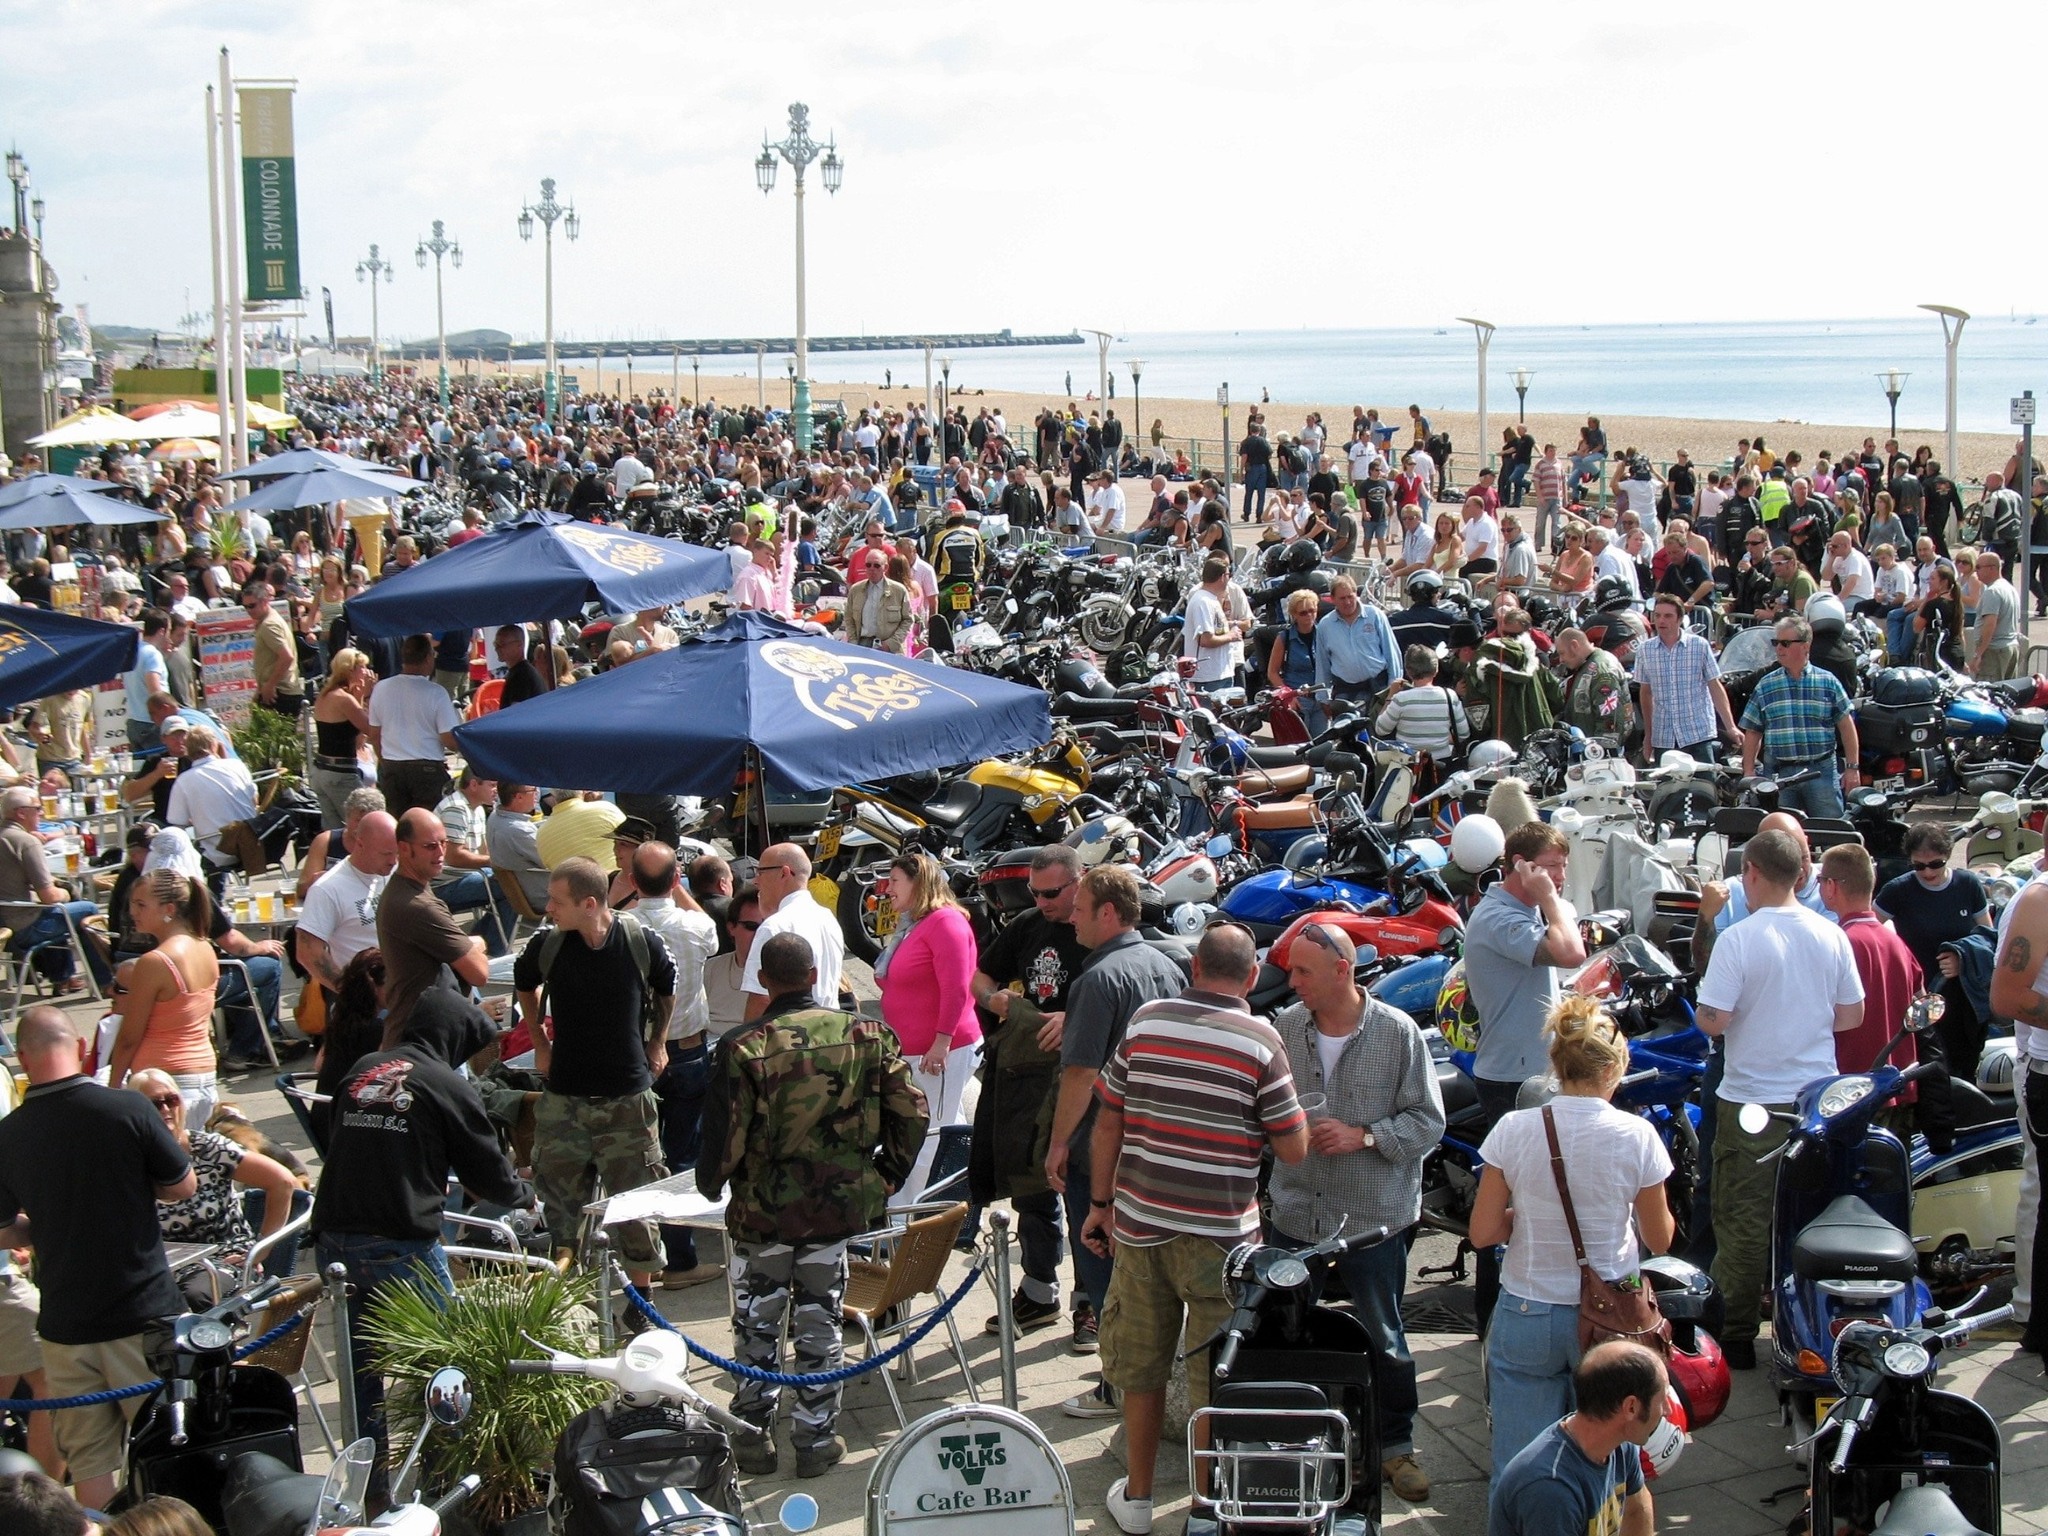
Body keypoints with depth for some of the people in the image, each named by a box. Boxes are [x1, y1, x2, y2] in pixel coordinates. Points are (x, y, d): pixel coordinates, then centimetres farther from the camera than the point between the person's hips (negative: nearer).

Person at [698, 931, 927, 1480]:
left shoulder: (742, 1048, -15)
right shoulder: (868, 1035, -6)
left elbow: (724, 1136, -13)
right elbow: (911, 1114, -5)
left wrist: (710, 1185, 8)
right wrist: (885, 1178, 9)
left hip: (763, 1209, -2)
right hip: (840, 1207, 2)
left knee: (757, 1324, 14)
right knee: (820, 1324, 14)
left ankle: (754, 1436, 22)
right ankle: (817, 1440, 21)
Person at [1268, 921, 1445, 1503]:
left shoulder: (1397, 1033, -10)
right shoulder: (1285, 1027, -2)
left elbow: (1428, 1122, -7)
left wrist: (1363, 1136, -18)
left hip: (1373, 1217, -3)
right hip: (1296, 1213, 3)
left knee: (1383, 1339, 11)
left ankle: (1396, 1445, 29)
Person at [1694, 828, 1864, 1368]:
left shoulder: (1738, 938, -16)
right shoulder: (1830, 935, -1)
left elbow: (1713, 1020, -18)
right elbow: (1852, 1014, 6)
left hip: (1752, 1100, -4)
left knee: (1745, 1222, 4)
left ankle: (1737, 1338, 9)